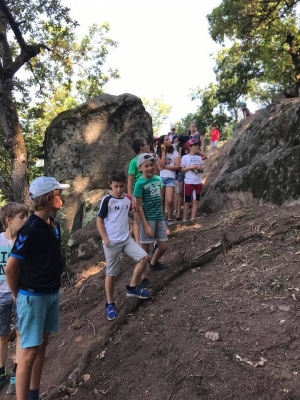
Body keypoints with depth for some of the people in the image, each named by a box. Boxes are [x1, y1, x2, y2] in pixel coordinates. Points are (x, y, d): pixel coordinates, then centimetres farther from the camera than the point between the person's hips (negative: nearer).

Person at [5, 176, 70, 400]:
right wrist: (18, 295, -2)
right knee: (29, 352, 1)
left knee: (42, 344, 18)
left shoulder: (54, 225, 2)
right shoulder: (30, 229, -22)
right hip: (33, 297, -8)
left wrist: (54, 288, 14)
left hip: (53, 293, 8)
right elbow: (10, 268, -16)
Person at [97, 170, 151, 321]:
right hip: (112, 242, -5)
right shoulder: (107, 200, -11)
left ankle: (132, 288, 9)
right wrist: (105, 239, -14)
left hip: (127, 239, 5)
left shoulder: (128, 199, 5)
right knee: (111, 273, 4)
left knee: (144, 258, -9)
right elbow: (99, 221, -9)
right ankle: (110, 304, 20)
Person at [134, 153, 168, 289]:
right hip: (148, 219, -6)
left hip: (160, 217, 6)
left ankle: (153, 263, 43)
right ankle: (144, 277, 16)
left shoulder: (158, 179, 5)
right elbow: (139, 206, -13)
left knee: (163, 246, 14)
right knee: (145, 248, 2)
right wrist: (146, 225, -17)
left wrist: (161, 214, 15)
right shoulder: (140, 183, -13)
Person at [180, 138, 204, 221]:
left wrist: (200, 168, -7)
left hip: (198, 182, 5)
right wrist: (190, 167, -18)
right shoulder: (185, 157, -5)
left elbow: (202, 169, 14)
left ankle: (192, 219, 12)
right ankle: (184, 220, 10)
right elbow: (181, 170, -8)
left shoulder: (199, 157, 10)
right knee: (187, 202, 2)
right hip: (189, 182, -5)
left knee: (196, 202, 6)